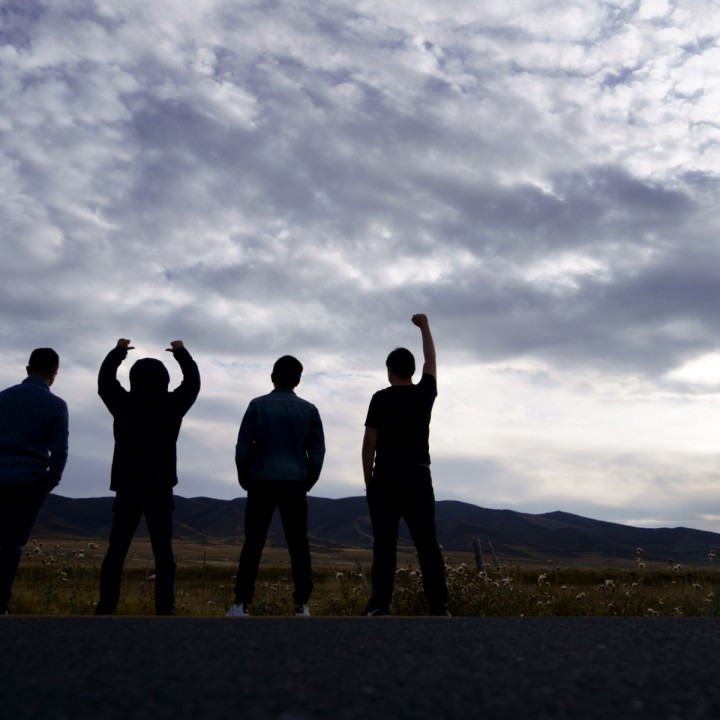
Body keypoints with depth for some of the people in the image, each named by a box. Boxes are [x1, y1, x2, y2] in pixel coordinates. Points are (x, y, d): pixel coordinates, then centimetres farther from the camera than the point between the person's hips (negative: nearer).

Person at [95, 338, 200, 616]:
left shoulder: (124, 404, -4)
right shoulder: (172, 406, -5)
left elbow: (104, 380, 14)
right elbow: (193, 382, 11)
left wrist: (118, 351, 26)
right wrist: (181, 353, 24)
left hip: (128, 488, 1)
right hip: (160, 489, 0)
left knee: (116, 550, 8)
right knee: (163, 551, 4)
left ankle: (105, 607, 7)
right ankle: (164, 608, 1)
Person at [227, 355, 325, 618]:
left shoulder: (257, 405, 0)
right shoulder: (308, 409, 4)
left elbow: (243, 447, -2)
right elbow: (318, 450, 3)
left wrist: (245, 479, 11)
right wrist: (308, 482, 15)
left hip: (262, 483, -1)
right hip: (295, 484, 1)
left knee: (253, 543, 4)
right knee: (298, 544, 6)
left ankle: (242, 605, 2)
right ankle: (301, 605, 3)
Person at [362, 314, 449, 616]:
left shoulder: (381, 398, -4)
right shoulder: (425, 393, 5)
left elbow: (369, 442, -6)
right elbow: (431, 361, 23)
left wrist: (368, 480, 4)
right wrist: (424, 327, 36)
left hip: (386, 478, -2)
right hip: (418, 478, 3)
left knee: (384, 544, 0)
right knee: (427, 543, 4)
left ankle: (380, 605, -1)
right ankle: (439, 605, 3)